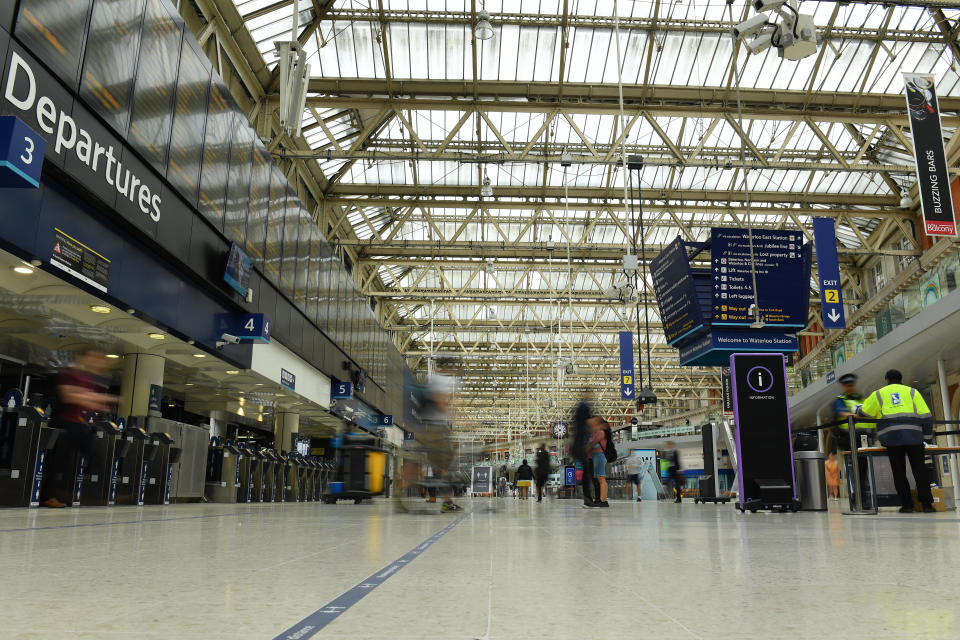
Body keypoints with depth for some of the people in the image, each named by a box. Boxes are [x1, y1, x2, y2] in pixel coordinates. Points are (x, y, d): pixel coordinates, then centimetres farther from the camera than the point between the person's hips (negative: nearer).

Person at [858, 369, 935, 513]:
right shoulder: (912, 392, 16)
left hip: (891, 436, 0)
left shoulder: (878, 394, 16)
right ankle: (926, 503, 0)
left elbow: (863, 412, 17)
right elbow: (925, 415, 9)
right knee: (919, 470, 4)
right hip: (913, 435, 1)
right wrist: (929, 430, 22)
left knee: (899, 472, 4)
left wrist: (858, 410, 40)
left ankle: (907, 504, 3)